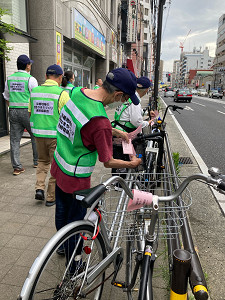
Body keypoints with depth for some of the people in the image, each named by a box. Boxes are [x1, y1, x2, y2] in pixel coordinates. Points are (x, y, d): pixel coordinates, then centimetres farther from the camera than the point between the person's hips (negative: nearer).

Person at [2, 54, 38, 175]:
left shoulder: (9, 79, 10)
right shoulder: (30, 79, -7)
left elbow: (6, 97, 16)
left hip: (13, 111, 5)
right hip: (28, 111, -4)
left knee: (15, 139, 5)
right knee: (35, 136, 13)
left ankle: (17, 167, 7)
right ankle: (37, 161, 23)